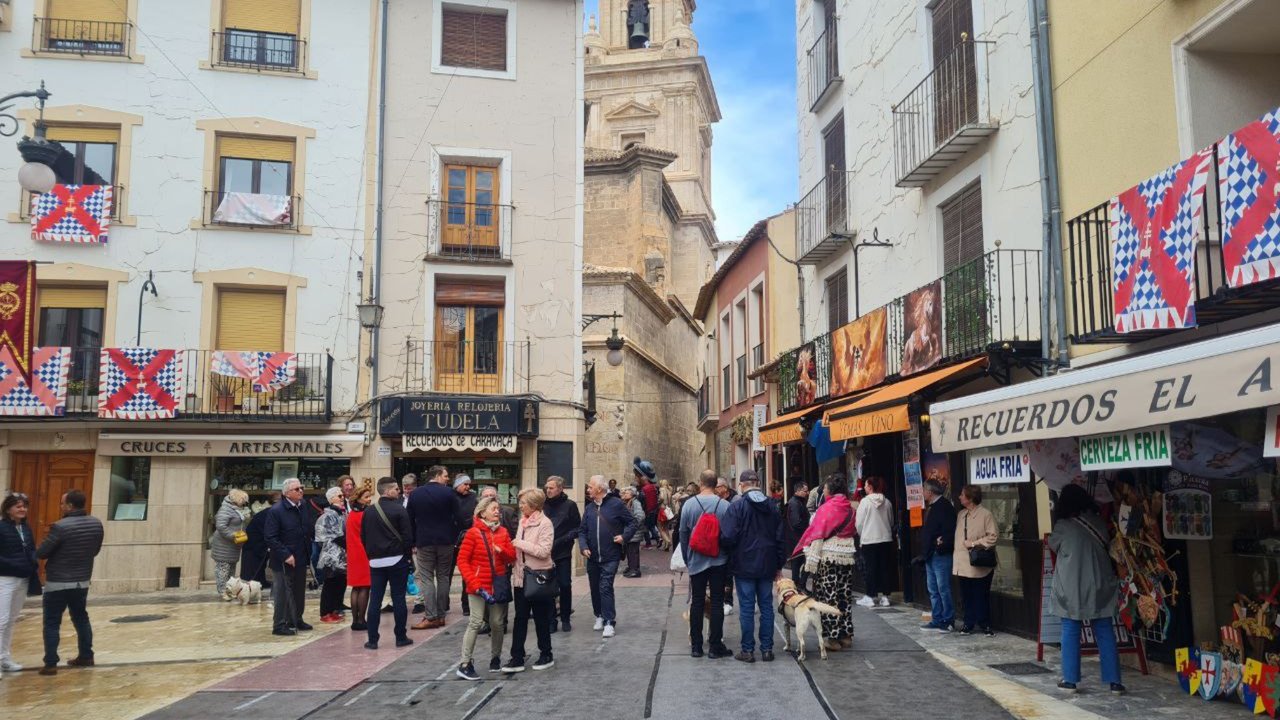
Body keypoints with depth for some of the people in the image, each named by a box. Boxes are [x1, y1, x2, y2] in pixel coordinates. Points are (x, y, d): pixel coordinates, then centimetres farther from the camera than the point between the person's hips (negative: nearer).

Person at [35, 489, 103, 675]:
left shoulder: (60, 527, -21)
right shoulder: (96, 524, -2)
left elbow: (40, 553, -14)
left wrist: (56, 553, 6)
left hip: (58, 583, -6)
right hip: (82, 582, 6)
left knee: (52, 623, 4)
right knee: (81, 619, 20)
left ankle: (51, 664, 5)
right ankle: (86, 656, 26)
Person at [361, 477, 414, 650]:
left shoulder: (369, 511, 6)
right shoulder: (399, 509, -10)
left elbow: (363, 537, 11)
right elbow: (408, 536, -12)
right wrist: (406, 553, 3)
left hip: (376, 561, 4)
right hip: (397, 559, -4)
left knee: (374, 600, 6)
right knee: (398, 598, 3)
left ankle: (372, 640, 5)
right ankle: (401, 637, 9)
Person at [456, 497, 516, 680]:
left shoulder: (503, 532, 6)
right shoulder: (473, 533, -8)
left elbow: (512, 557, 8)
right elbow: (462, 561, -8)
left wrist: (502, 551, -15)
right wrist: (475, 584, -16)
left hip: (499, 585, 4)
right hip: (480, 586, -4)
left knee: (497, 623, 8)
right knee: (475, 622, -8)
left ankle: (495, 658, 25)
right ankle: (465, 665, -1)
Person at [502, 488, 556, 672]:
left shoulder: (545, 524, -14)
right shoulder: (523, 521, 9)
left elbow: (544, 551, -23)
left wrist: (520, 543, -18)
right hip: (522, 576, 7)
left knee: (541, 618, 6)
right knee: (520, 617, 7)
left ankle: (546, 655, 20)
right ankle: (517, 659, 11)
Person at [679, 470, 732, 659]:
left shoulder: (689, 504, -6)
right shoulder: (725, 506, -10)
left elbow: (683, 534, 0)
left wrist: (687, 559, 12)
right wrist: (729, 557, 10)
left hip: (696, 561, 1)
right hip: (719, 561, -1)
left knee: (696, 603, 9)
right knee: (717, 603, 5)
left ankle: (696, 646, 15)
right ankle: (715, 647, 6)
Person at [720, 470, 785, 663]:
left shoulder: (737, 507, -13)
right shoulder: (773, 506, 4)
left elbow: (727, 537, -18)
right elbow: (780, 538, 7)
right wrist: (779, 565, 14)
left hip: (744, 565, -4)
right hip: (767, 565, 4)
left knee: (746, 608, 2)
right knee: (766, 606, 11)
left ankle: (748, 650, 7)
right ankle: (767, 649, 14)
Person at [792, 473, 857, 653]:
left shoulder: (827, 508, -13)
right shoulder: (849, 509, 7)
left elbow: (818, 535, -16)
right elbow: (852, 533, 11)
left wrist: (811, 561, -15)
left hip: (828, 558, -7)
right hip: (847, 557, 7)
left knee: (828, 597, -1)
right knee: (845, 597, 13)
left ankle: (833, 638, -1)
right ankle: (846, 636, 18)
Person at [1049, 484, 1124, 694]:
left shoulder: (1063, 526, -10)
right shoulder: (1098, 523, -1)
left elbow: (1052, 545, 7)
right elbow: (1108, 545, 13)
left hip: (1071, 588, -3)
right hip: (1099, 586, 3)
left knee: (1070, 631, 6)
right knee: (1104, 632, 9)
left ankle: (1070, 679, 8)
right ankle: (1114, 681, 10)